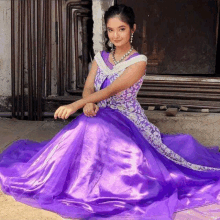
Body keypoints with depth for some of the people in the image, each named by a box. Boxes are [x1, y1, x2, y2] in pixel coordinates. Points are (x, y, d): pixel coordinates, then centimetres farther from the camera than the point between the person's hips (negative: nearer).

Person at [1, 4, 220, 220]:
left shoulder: (138, 62, -12)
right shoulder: (101, 57, 8)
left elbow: (111, 90, -24)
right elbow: (88, 87, 0)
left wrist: (76, 105, -36)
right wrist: (88, 104, -26)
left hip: (127, 121, -5)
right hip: (100, 117, 5)